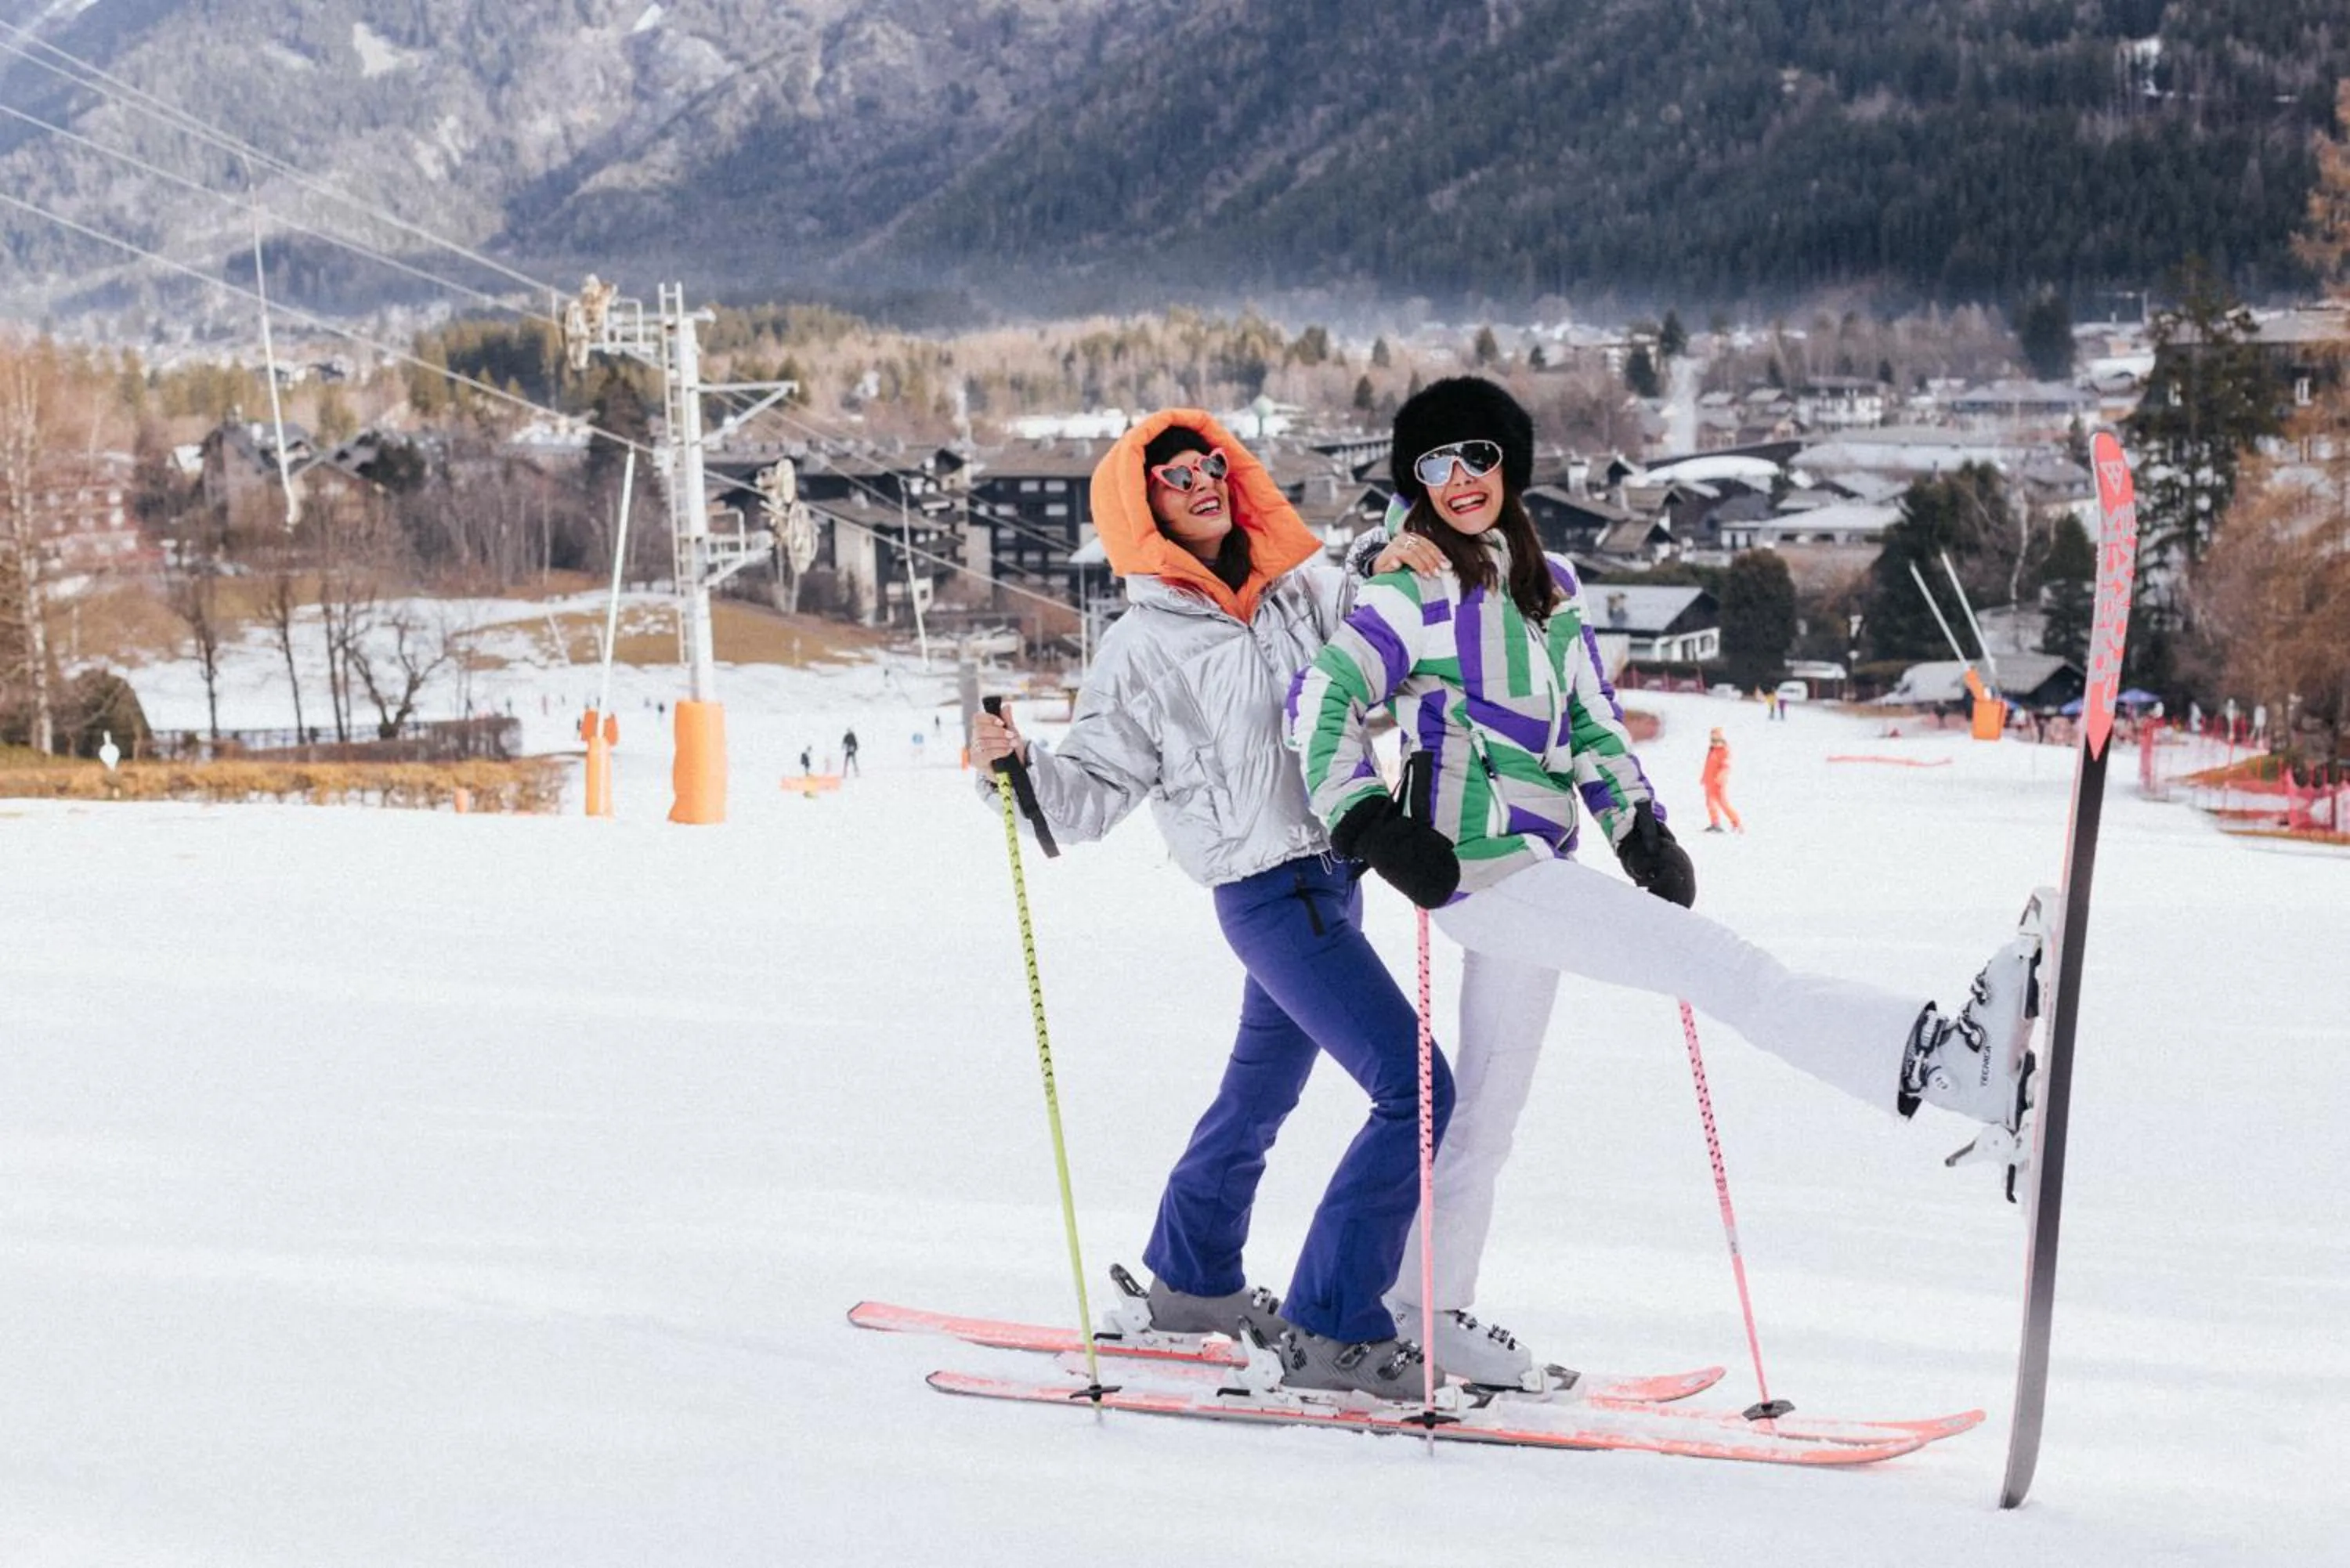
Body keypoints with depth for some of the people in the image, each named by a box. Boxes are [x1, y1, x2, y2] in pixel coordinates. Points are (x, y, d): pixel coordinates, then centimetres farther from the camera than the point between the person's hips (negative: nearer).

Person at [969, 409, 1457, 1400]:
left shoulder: (1300, 588, 6)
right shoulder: (1143, 647, -8)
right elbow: (1092, 794, -7)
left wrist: (1394, 577, -1)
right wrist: (1018, 765, -26)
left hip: (1333, 875, 7)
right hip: (1271, 893, -7)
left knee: (1261, 1090, 23)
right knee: (1415, 1089, -15)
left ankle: (1191, 1281, 43)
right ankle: (1329, 1329, -12)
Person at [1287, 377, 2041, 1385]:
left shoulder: (1549, 586, 16)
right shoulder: (1415, 592, -5)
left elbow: (1593, 722, 20)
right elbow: (1320, 704, -9)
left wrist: (1639, 827, 11)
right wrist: (1369, 823, -17)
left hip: (1537, 867, 8)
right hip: (1483, 865, -8)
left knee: (1489, 1101, 16)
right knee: (1732, 973, -19)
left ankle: (1426, 1306, 27)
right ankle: (1940, 1060, -28)